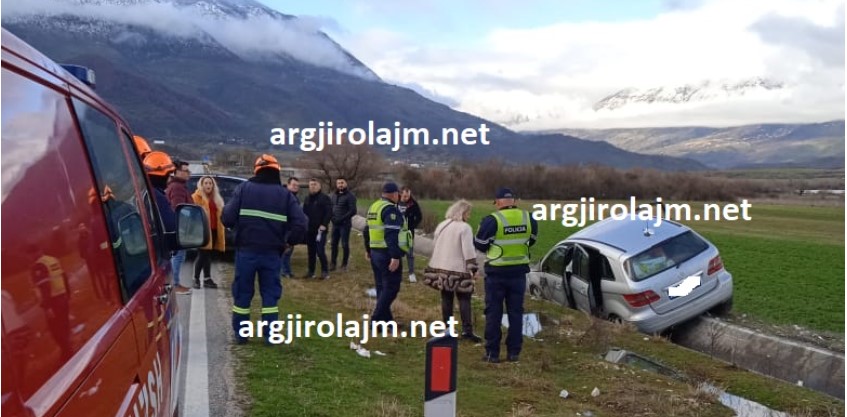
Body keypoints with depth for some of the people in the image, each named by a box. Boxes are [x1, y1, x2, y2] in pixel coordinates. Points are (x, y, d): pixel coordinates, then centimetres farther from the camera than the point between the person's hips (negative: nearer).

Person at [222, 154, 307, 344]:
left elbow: (227, 218, -8)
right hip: (272, 252, 1)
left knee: (242, 292, 11)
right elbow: (300, 224, -5)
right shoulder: (285, 194, 3)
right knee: (270, 293, 10)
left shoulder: (244, 188, -1)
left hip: (246, 250, 0)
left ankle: (240, 334, 17)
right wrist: (287, 241, 11)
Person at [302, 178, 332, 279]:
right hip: (309, 230, 6)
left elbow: (329, 213, -11)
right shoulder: (307, 199, 15)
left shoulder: (325, 198, -4)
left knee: (320, 251, -10)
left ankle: (325, 271, 1)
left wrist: (324, 225, -20)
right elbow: (304, 213, 19)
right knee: (311, 252, 11)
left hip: (320, 230, -6)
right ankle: (311, 271, 18)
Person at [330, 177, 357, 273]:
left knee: (345, 245, 0)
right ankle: (333, 263, 18)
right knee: (334, 244, 9)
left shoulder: (350, 196, -8)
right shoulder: (334, 195, 14)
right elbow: (331, 207, 16)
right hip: (335, 224, 6)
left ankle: (344, 265, 9)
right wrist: (332, 217, -3)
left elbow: (353, 211, -15)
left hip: (345, 224, -6)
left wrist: (342, 219, -19)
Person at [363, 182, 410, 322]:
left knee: (381, 286, 15)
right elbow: (392, 235, -25)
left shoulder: (374, 207, 14)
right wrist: (395, 257, -27)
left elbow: (366, 230, 23)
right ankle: (376, 319, -7)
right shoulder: (390, 209, -15)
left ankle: (385, 319, 21)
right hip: (387, 254, -10)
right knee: (391, 287, -4)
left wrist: (368, 249, 33)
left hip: (375, 252, 10)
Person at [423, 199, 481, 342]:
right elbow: (468, 251, -16)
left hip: (440, 268, 7)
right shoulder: (464, 227, -11)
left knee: (446, 298, 13)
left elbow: (435, 248, 18)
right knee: (464, 299, -1)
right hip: (458, 270, -6)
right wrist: (473, 269, -11)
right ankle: (467, 330, -6)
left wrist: (434, 268, 26)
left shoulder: (441, 226, 12)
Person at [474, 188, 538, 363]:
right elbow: (532, 239, 14)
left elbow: (479, 244, -6)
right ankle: (514, 352, 15)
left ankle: (492, 353, 9)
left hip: (497, 273, -4)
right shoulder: (528, 218, -1)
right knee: (516, 311, 12)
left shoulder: (492, 220, -16)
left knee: (493, 312, 6)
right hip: (519, 272, 4)